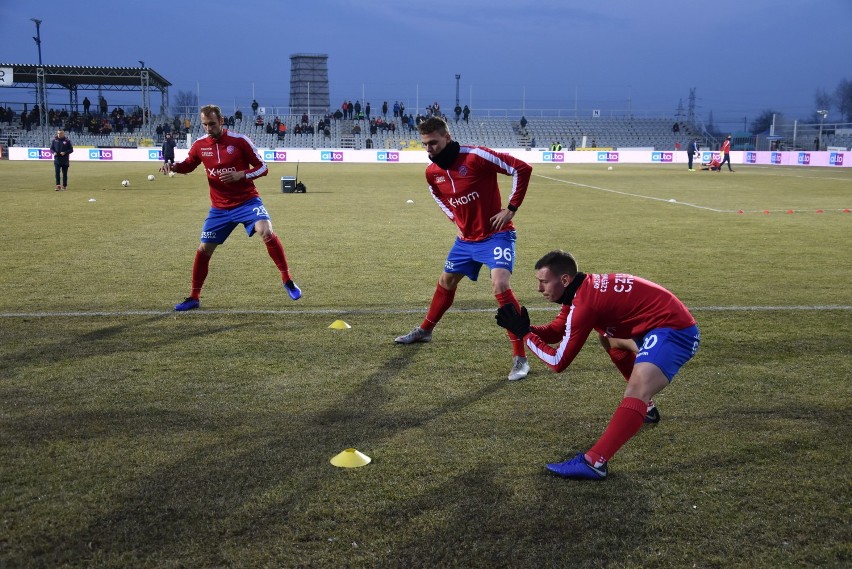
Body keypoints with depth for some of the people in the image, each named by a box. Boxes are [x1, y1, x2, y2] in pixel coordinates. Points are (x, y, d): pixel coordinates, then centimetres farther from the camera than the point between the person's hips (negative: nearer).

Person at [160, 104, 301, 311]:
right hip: (219, 208, 4)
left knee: (266, 232, -28)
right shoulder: (199, 145, -1)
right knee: (204, 249, 3)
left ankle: (288, 281, -13)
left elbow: (262, 167, -6)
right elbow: (188, 165, 18)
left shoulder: (239, 141, -11)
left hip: (247, 201, -4)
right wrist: (172, 166, -4)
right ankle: (194, 297, 21)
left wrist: (241, 175, -23)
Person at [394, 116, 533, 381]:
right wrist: (455, 219, 10)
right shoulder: (432, 173, -2)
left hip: (495, 235, -7)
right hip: (466, 238, 7)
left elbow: (522, 168, -18)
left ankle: (520, 358, -18)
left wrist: (511, 208, -17)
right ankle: (425, 330, 47)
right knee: (446, 282, 21)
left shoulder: (476, 156, -23)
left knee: (500, 285, -25)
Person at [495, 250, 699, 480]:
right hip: (656, 324, 11)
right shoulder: (585, 288, 6)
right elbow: (556, 331, 16)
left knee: (637, 391, -29)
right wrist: (523, 327, -1)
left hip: (675, 330, -11)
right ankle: (645, 409, 40)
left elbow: (558, 362, -14)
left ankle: (593, 462, -42)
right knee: (607, 336, 33)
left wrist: (524, 333, -5)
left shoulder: (585, 302, -21)